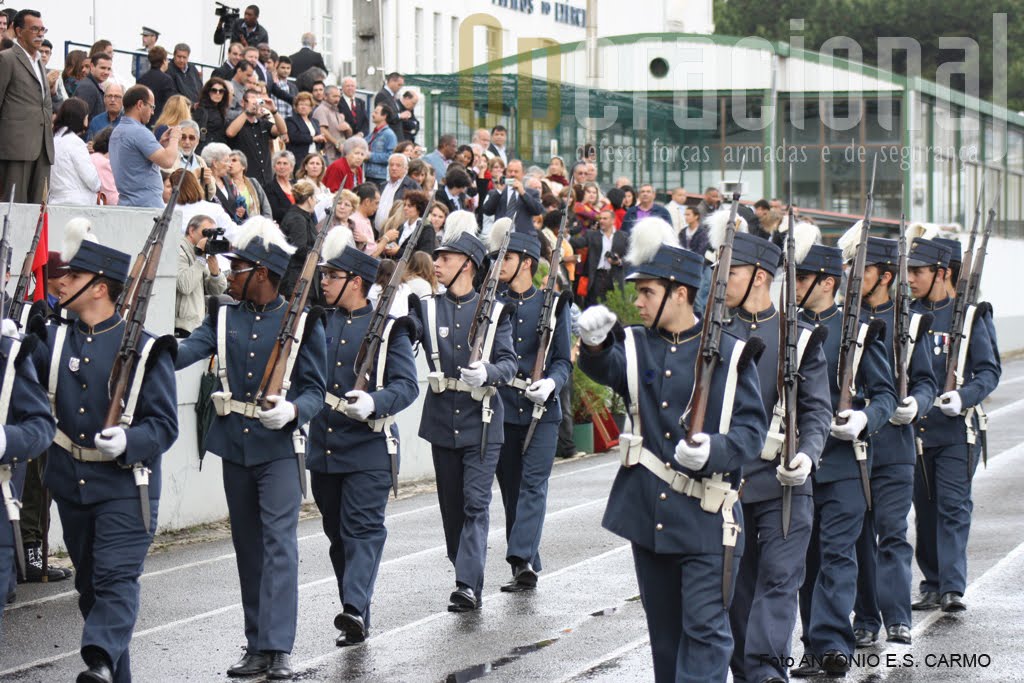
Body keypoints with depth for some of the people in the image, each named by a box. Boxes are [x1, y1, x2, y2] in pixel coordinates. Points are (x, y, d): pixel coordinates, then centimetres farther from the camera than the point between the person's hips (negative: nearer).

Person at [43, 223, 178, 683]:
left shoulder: (144, 349, -9)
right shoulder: (54, 340, 6)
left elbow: (165, 424, -10)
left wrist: (129, 441, -28)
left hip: (125, 484, -6)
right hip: (70, 483, 6)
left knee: (116, 576, -16)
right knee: (89, 581, 12)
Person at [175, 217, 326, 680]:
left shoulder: (301, 322, -4)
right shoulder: (224, 318, 8)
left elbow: (315, 389, -3)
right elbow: (187, 351, -6)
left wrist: (292, 411, -24)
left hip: (280, 446, -5)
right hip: (235, 446, 5)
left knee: (279, 543, -12)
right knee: (247, 546, 10)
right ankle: (257, 646, 16)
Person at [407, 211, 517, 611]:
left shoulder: (493, 311, -1)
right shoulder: (427, 309, 6)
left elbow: (509, 362, -4)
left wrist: (486, 374, -25)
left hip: (481, 421, -3)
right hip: (442, 420, 3)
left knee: (476, 503, -9)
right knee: (451, 503, 9)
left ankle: (469, 584, -13)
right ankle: (465, 574, 22)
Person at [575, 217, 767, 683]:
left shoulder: (729, 355, -4)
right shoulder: (635, 346, 6)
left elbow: (751, 430, -7)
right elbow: (608, 369, -16)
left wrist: (713, 450, -27)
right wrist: (595, 343, -38)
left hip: (706, 521, -4)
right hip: (647, 514, 4)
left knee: (705, 628, -7)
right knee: (664, 628, 13)